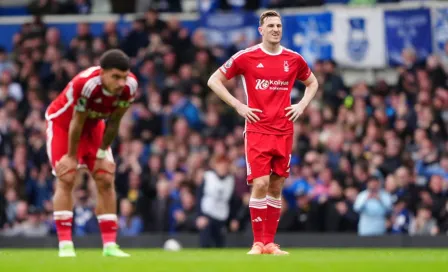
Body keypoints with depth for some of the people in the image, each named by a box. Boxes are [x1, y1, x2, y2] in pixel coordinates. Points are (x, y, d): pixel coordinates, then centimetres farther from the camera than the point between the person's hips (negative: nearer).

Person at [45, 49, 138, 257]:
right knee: (66, 178, -16)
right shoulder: (86, 84, -41)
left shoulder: (129, 86, -25)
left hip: (93, 125, 5)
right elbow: (76, 123, -28)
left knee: (106, 180, -2)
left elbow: (113, 122, -11)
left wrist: (102, 153, -4)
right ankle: (65, 244, -15)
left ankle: (109, 245, 0)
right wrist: (72, 156, -16)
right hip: (62, 122, -5)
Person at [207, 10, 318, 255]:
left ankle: (269, 242, 13)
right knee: (260, 184, -13)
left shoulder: (294, 59, 6)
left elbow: (312, 83, 25)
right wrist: (238, 106, -6)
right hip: (257, 130, -3)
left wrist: (302, 105, 7)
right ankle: (258, 242, -6)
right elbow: (214, 81, 2)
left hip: (284, 132, 3)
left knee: (276, 187, 6)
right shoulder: (246, 57, -4)